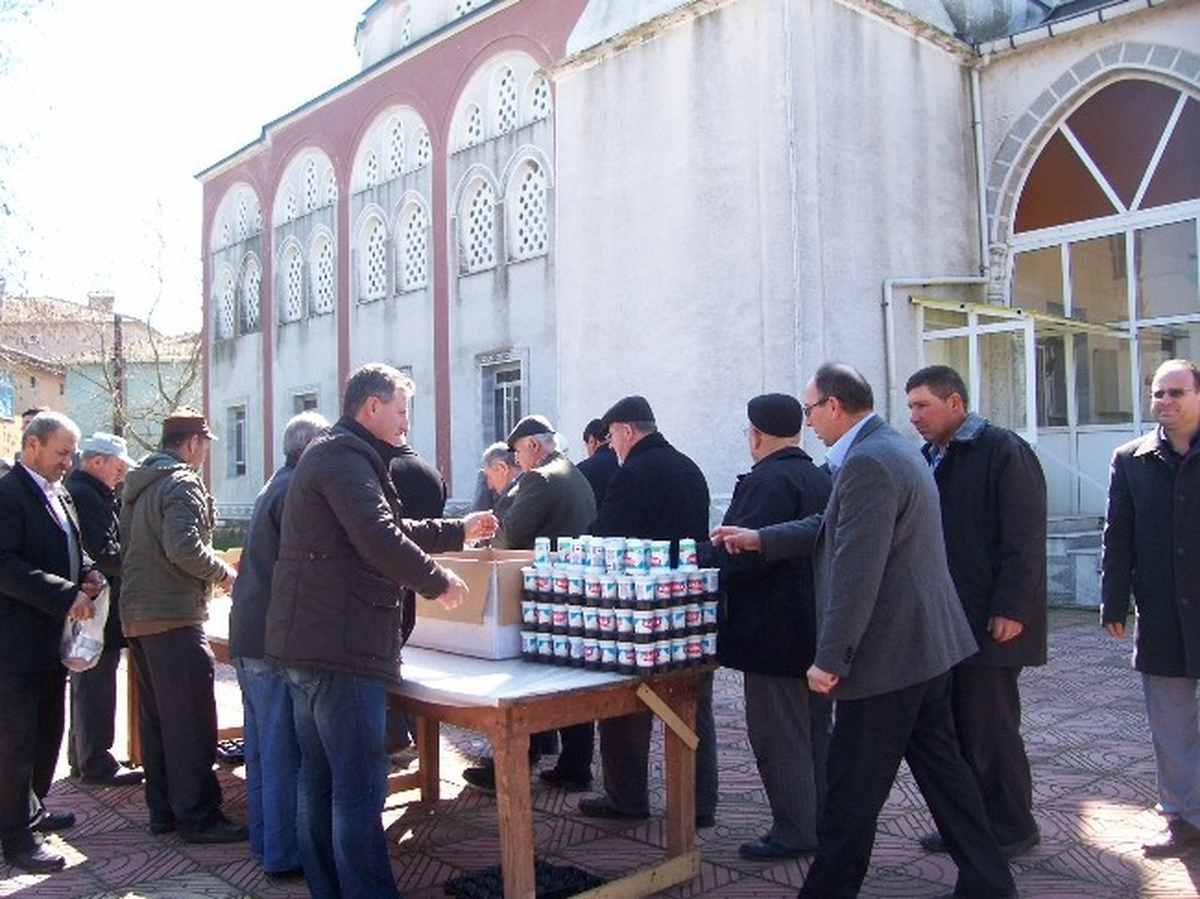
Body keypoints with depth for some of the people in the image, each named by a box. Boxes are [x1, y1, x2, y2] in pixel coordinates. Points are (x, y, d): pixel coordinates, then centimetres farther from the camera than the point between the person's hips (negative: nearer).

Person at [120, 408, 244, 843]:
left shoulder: (138, 485, 16)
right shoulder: (182, 484, -12)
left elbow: (127, 547, 20)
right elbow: (184, 547, -24)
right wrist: (224, 573, -10)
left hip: (136, 613, 10)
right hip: (173, 615, -9)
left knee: (155, 716, 13)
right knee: (190, 721, -5)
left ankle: (162, 810, 20)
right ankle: (197, 816, -1)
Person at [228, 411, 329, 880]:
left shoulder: (277, 485, 17)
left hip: (249, 634, 10)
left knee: (260, 743, 17)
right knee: (284, 749, -3)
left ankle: (264, 841, 27)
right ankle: (284, 854, 5)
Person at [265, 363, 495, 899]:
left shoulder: (333, 454, 22)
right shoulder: (344, 458, -12)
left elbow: (388, 528, 29)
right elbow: (380, 540, -23)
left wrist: (458, 531, 29)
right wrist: (439, 582, -10)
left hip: (308, 641, 11)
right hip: (340, 647, -11)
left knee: (319, 775, 16)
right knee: (360, 784, -6)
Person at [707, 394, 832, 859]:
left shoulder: (766, 482, -18)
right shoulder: (821, 479, 10)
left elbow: (745, 554, -26)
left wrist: (704, 570, -9)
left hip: (775, 633, -10)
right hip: (821, 630, 10)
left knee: (779, 736, 1)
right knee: (815, 731, 18)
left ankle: (793, 831, 8)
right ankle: (820, 821, 28)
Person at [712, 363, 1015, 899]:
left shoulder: (867, 462, -20)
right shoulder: (894, 449, 13)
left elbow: (855, 572, -25)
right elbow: (834, 529, 21)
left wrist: (829, 659, -21)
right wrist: (760, 539, 20)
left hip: (886, 652, -10)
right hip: (926, 641, 10)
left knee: (852, 786, 2)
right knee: (940, 765, 18)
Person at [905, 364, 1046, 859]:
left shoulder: (1003, 450, -10)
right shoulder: (930, 458, 15)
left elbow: (1024, 536, -15)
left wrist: (1011, 608, -19)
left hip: (989, 621, -8)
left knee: (990, 728, 1)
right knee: (955, 727, 12)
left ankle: (1012, 827, 17)